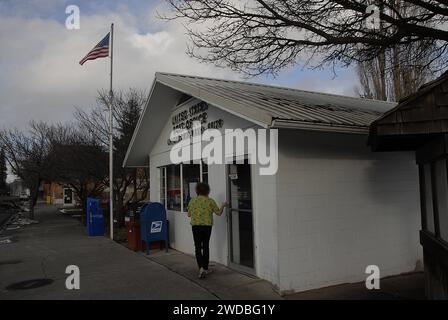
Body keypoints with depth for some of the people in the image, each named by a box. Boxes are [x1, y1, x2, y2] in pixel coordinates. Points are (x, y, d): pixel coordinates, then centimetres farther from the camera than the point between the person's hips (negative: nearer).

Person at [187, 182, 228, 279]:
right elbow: (219, 212, 0)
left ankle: (201, 268, -13)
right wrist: (223, 206, 18)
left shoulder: (192, 201, 1)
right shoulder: (210, 201, -4)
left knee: (198, 247, 4)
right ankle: (205, 268, 20)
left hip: (195, 226, 0)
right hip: (207, 226, 0)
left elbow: (189, 214, 7)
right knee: (205, 247, 13)